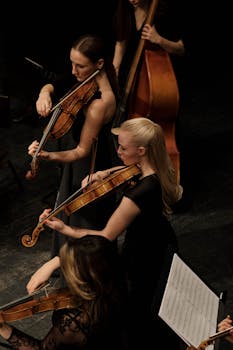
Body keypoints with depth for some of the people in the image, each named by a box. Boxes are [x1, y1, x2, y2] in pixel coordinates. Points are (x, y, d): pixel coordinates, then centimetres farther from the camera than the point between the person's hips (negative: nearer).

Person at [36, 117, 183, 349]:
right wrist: (103, 173, -7)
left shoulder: (140, 193, -37)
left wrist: (64, 229, -21)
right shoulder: (156, 170, -12)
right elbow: (127, 167, 12)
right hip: (162, 245, 8)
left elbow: (106, 237, -28)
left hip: (145, 260, -8)